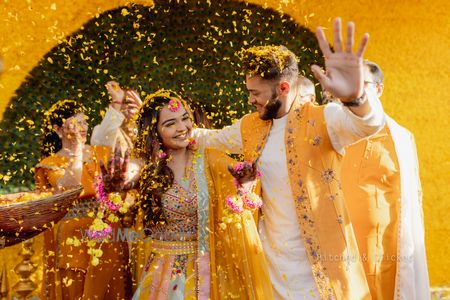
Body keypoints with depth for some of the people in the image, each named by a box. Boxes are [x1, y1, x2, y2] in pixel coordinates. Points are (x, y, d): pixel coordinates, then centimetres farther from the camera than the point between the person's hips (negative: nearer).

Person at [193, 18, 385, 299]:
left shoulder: (320, 120, -14)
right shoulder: (251, 126, 6)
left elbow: (369, 122, -34)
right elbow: (211, 138, 25)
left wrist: (355, 97, -56)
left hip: (318, 261, -5)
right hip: (270, 256, 5)